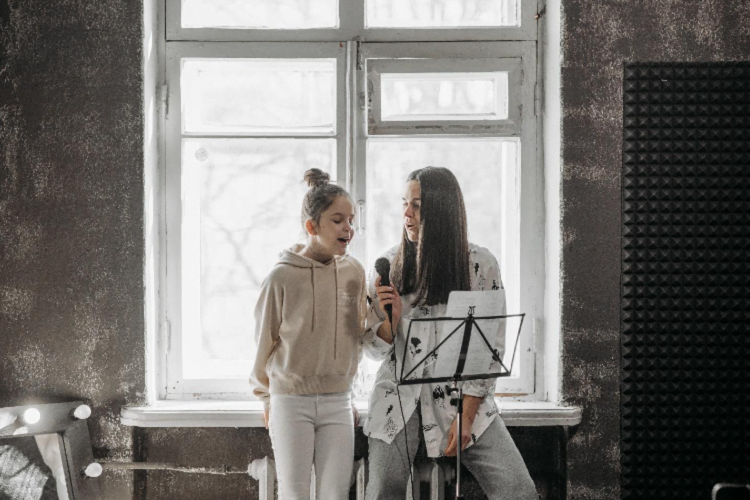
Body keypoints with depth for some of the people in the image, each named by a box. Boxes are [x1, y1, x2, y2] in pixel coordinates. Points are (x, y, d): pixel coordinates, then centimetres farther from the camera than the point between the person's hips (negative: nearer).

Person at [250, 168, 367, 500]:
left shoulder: (354, 273, 1)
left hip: (338, 401, 3)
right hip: (291, 401, -3)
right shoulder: (282, 277, -9)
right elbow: (265, 340, 3)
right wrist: (267, 397, 11)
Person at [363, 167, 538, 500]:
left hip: (463, 397, -1)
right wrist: (391, 318, -15)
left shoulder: (480, 265, -3)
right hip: (399, 399, 1)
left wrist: (466, 416, -8)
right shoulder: (389, 266, 2)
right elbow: (373, 349, 7)